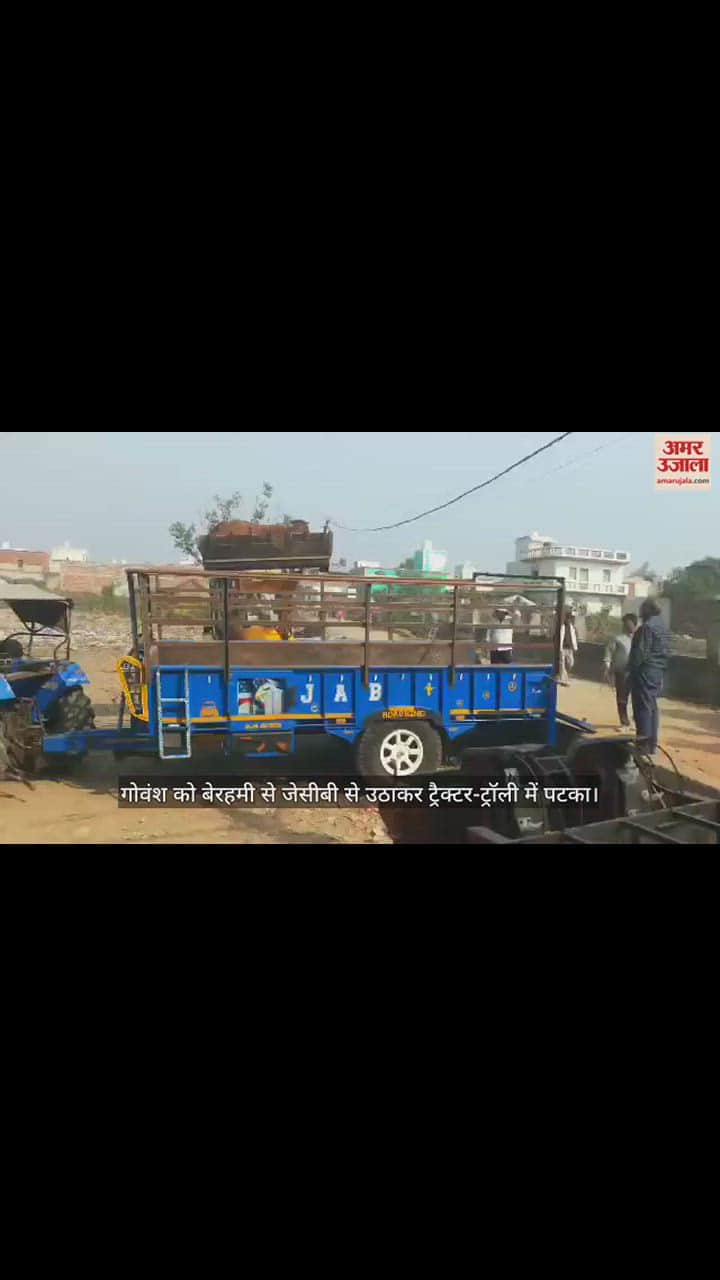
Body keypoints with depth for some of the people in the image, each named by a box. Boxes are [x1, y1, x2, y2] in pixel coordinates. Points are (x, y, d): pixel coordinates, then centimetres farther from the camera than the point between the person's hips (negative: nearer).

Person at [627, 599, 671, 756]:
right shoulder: (664, 627, 14)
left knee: (643, 706, -5)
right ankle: (652, 744, 16)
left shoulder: (647, 627, -15)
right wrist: (662, 669, 19)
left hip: (645, 671, -9)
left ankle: (644, 744, -5)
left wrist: (631, 670, -13)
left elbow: (640, 652, -19)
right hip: (658, 671, 9)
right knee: (652, 706, 13)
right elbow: (666, 652, 16)